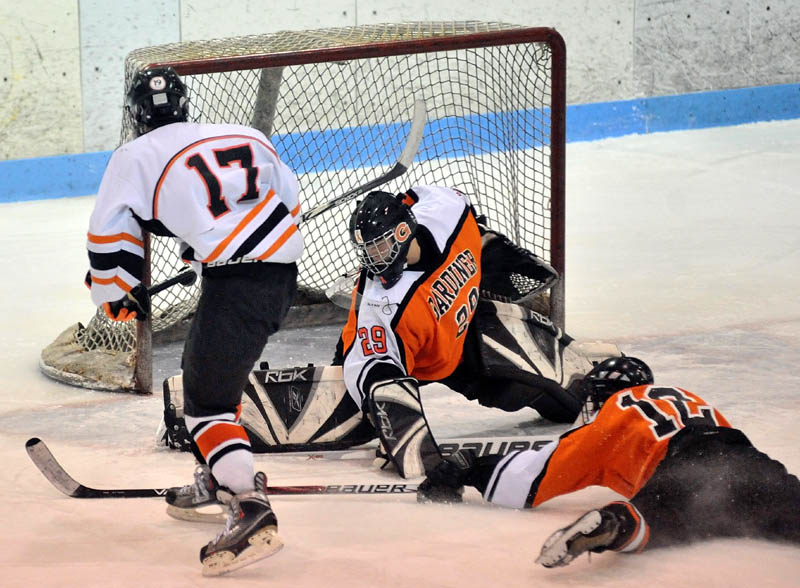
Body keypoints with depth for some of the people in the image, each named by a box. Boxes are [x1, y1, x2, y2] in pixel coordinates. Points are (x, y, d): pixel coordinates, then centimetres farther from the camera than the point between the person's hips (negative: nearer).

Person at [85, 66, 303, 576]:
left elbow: (109, 237, 9)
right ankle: (219, 478, 38)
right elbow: (290, 200, 28)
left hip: (234, 282, -7)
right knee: (210, 366, 28)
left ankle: (251, 511, -23)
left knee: (207, 399, -5)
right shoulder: (245, 136, 22)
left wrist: (121, 299, 25)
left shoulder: (135, 158, 8)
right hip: (284, 273, 7)